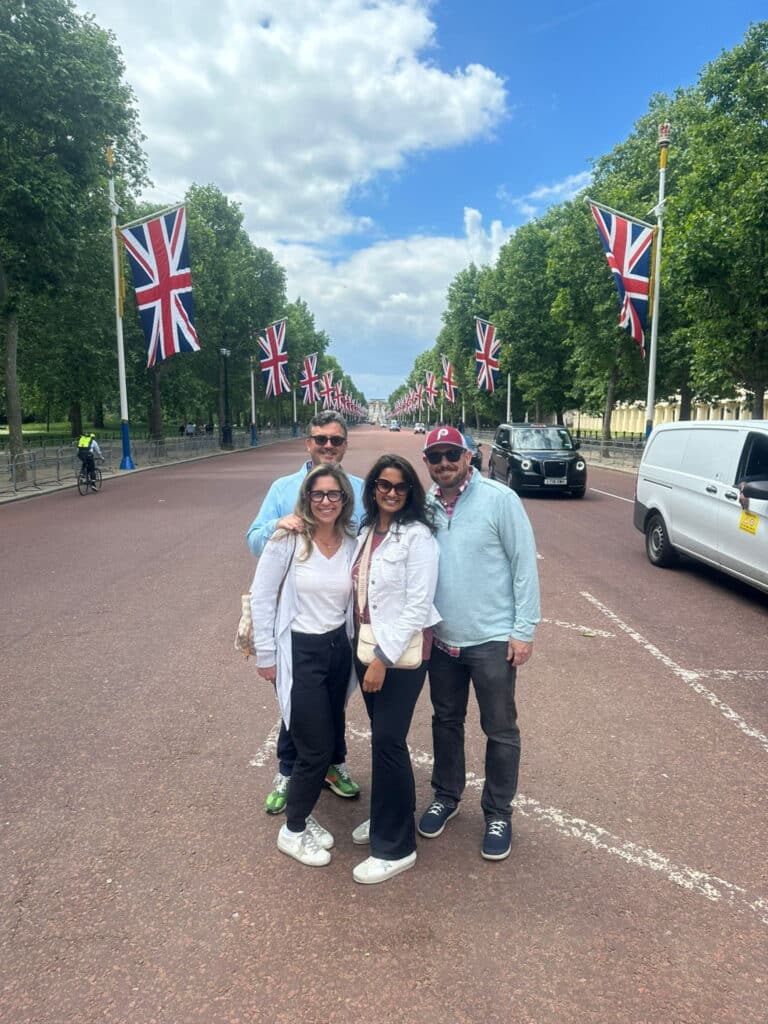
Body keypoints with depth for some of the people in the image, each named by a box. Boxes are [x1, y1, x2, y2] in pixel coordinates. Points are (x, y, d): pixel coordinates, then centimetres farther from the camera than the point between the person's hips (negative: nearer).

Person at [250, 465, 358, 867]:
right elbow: (262, 597, -10)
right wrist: (265, 655, -9)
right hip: (298, 653, -5)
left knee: (331, 738, 13)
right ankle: (292, 831, 25)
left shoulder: (352, 543, 0)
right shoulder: (287, 540, -14)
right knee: (316, 747, 1)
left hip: (338, 649, 5)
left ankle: (302, 815, 37)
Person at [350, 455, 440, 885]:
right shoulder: (366, 531, 6)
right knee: (381, 736, 17)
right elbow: (361, 591, 10)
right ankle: (389, 816, 37)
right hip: (367, 646, 7)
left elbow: (418, 606, -18)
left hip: (403, 651, -6)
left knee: (388, 741, -2)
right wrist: (366, 651, 7)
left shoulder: (417, 536, -14)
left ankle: (396, 847, 14)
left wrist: (384, 659, -17)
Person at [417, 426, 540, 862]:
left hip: (493, 640, -4)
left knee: (500, 731, 10)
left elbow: (525, 565, -11)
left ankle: (498, 814, 30)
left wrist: (524, 629, -12)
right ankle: (446, 796, 40)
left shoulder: (500, 498, -13)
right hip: (441, 639, 4)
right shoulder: (425, 505, 1)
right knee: (446, 721, 20)